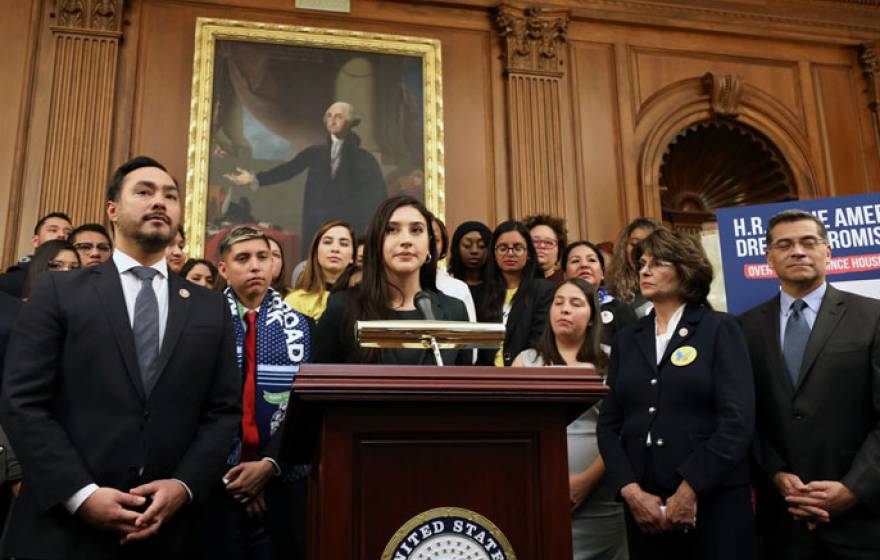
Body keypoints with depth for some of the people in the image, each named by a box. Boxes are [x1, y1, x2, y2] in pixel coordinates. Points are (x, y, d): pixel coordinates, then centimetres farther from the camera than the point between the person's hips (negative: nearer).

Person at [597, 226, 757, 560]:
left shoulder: (720, 329, 0)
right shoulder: (627, 339, 11)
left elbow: (738, 421, -10)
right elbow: (609, 424, 4)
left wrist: (689, 490, -15)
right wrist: (631, 491, -9)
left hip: (714, 500, -3)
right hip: (644, 506, 4)